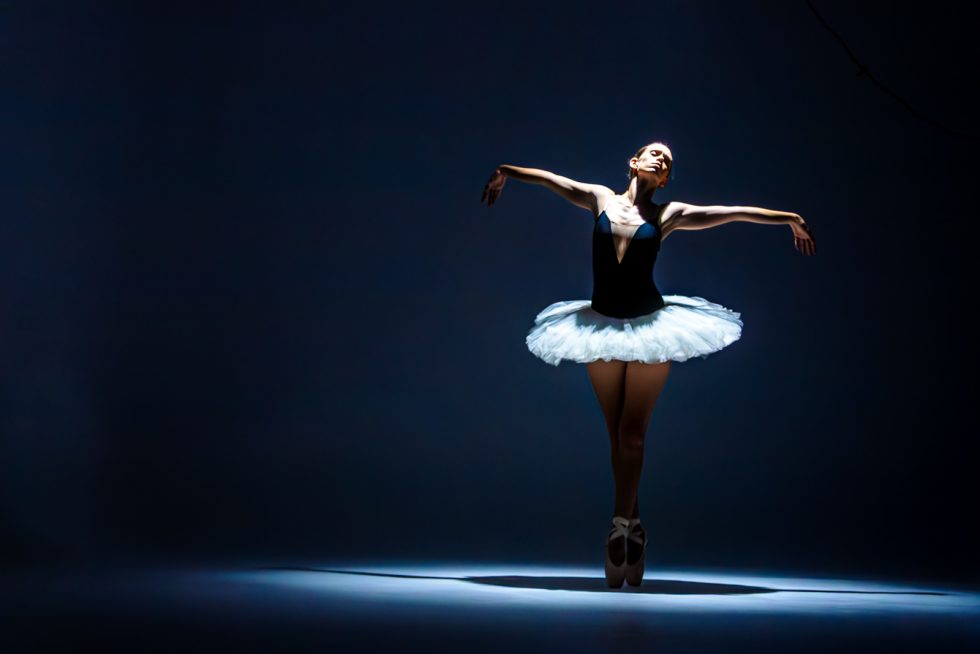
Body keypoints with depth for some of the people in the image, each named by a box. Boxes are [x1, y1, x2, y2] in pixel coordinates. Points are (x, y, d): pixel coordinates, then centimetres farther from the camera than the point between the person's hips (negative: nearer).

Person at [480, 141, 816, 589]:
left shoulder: (670, 215, 3)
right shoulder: (600, 198, 6)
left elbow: (736, 212, 6)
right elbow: (548, 178, 19)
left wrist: (790, 220, 9)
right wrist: (505, 172, 30)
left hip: (651, 329, -1)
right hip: (601, 328, 2)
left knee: (631, 434, -6)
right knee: (617, 436, 3)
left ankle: (621, 525, 0)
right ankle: (633, 526, 8)